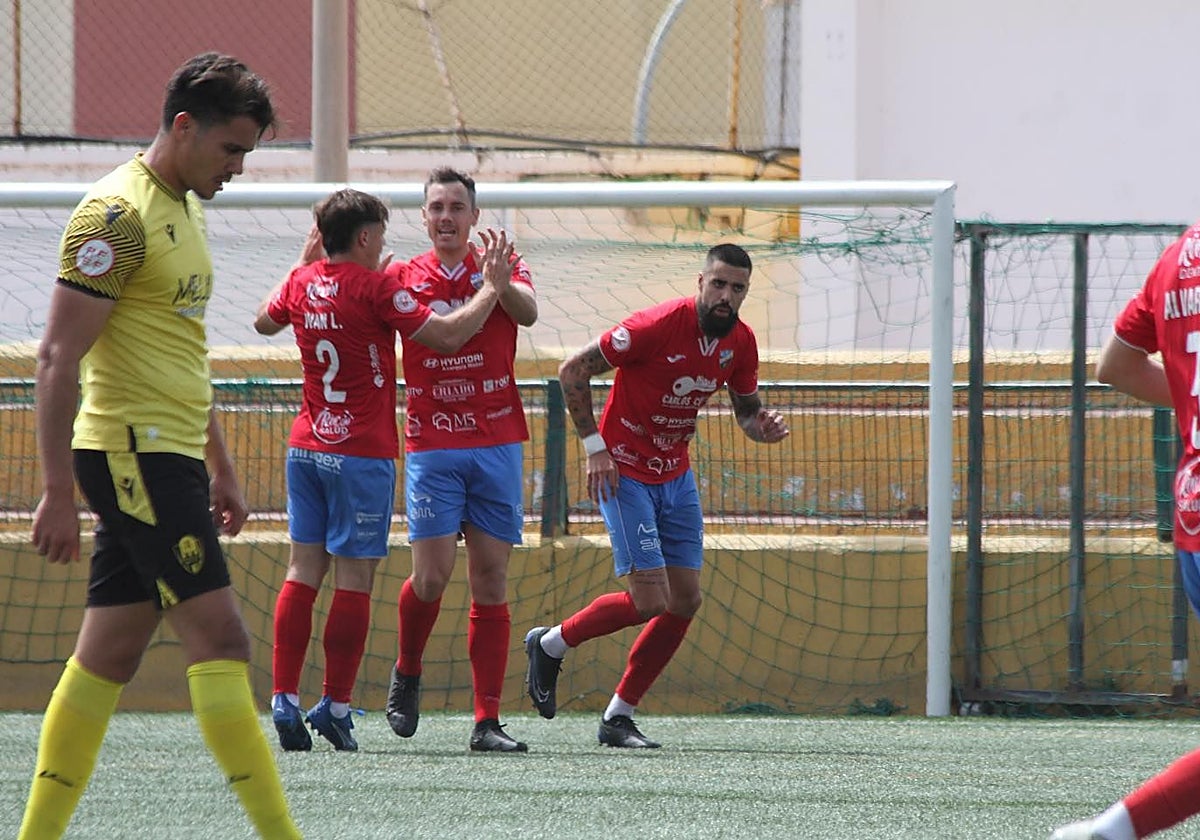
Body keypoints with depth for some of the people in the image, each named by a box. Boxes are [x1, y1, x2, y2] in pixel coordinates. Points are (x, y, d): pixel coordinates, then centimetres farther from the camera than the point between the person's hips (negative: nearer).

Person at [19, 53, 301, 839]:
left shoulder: (185, 210, 17)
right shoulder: (118, 214, -14)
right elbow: (59, 356, -17)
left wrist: (220, 465, 26)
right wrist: (58, 491, -20)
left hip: (169, 458, 10)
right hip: (132, 453, -10)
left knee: (109, 656, 8)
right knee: (220, 637, -12)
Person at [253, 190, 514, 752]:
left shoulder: (302, 283, 6)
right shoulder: (375, 288, -13)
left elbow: (265, 321, 28)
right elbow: (448, 336, -15)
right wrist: (492, 286, -4)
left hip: (306, 448, 6)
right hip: (361, 453, -6)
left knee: (303, 571, 6)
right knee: (354, 577, -2)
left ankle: (285, 699, 0)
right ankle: (335, 706, -3)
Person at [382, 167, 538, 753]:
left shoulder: (502, 268, 6)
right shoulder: (403, 278, 7)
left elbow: (527, 313, -12)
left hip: (498, 445, 1)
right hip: (432, 445, -1)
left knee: (491, 581, -1)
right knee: (432, 576, -11)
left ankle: (488, 721, 0)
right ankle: (406, 673, 19)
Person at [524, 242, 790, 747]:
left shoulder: (740, 342, -1)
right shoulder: (658, 326, -22)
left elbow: (746, 411, 15)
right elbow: (573, 371, -16)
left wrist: (764, 429, -10)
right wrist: (594, 446, -17)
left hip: (675, 476, 7)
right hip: (624, 472, -7)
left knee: (685, 601, 1)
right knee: (650, 601, -14)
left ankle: (619, 717, 11)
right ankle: (550, 644, 11)